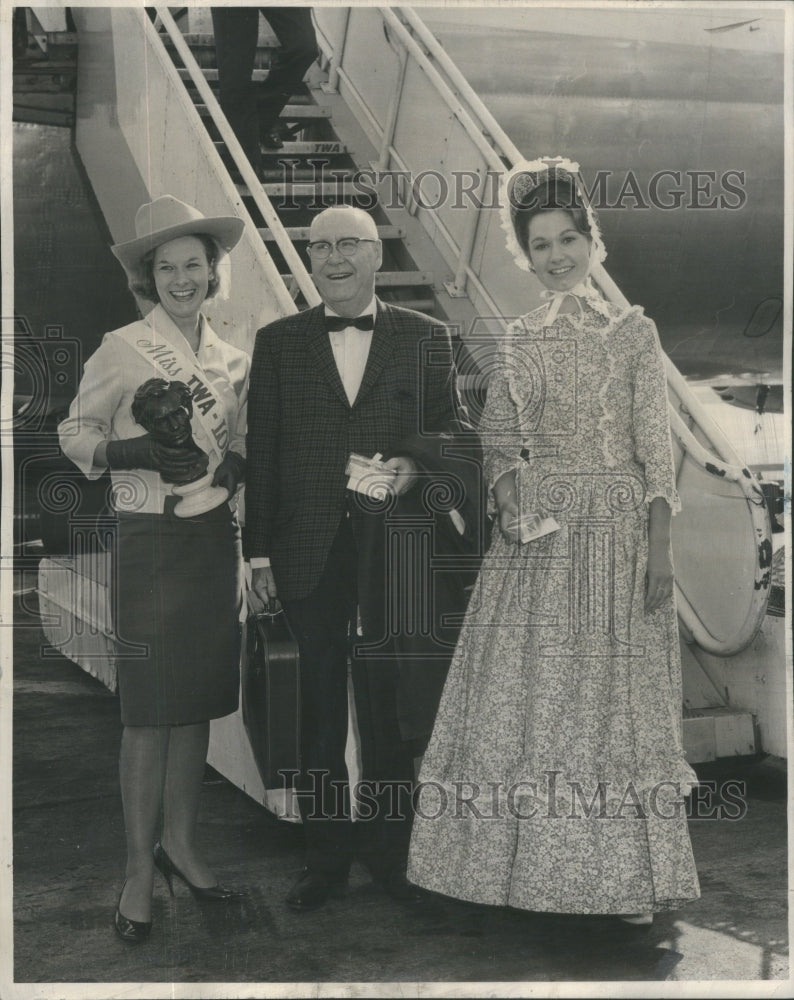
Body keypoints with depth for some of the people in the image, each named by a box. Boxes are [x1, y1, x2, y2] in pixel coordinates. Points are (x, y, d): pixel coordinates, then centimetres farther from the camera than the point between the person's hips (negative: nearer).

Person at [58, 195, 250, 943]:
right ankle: (139, 868, 11)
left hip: (214, 539, 5)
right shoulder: (122, 349, -6)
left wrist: (237, 462, -2)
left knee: (197, 699, 11)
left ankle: (180, 844, 26)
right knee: (149, 710, -2)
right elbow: (74, 433, -1)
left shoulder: (230, 358, 9)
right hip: (150, 539, -5)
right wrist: (137, 452, -18)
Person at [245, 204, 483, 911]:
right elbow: (262, 452, 5)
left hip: (397, 551, 0)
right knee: (319, 713, 9)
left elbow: (454, 429, 6)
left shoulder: (426, 337, 5)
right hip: (310, 554, 1)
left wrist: (416, 464, -16)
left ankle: (388, 853, 24)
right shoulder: (278, 343, 7)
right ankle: (326, 858, 23)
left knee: (392, 716, 8)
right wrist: (260, 553, 1)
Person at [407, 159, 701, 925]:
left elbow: (655, 445, -3)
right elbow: (496, 440, 10)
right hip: (537, 533, 2)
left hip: (618, 530, -2)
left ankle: (626, 873, 13)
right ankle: (525, 860, 16)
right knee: (528, 690, 4)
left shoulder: (634, 332, 2)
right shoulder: (518, 341, 9)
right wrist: (505, 495, -10)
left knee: (613, 690, 2)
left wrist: (661, 545, -9)